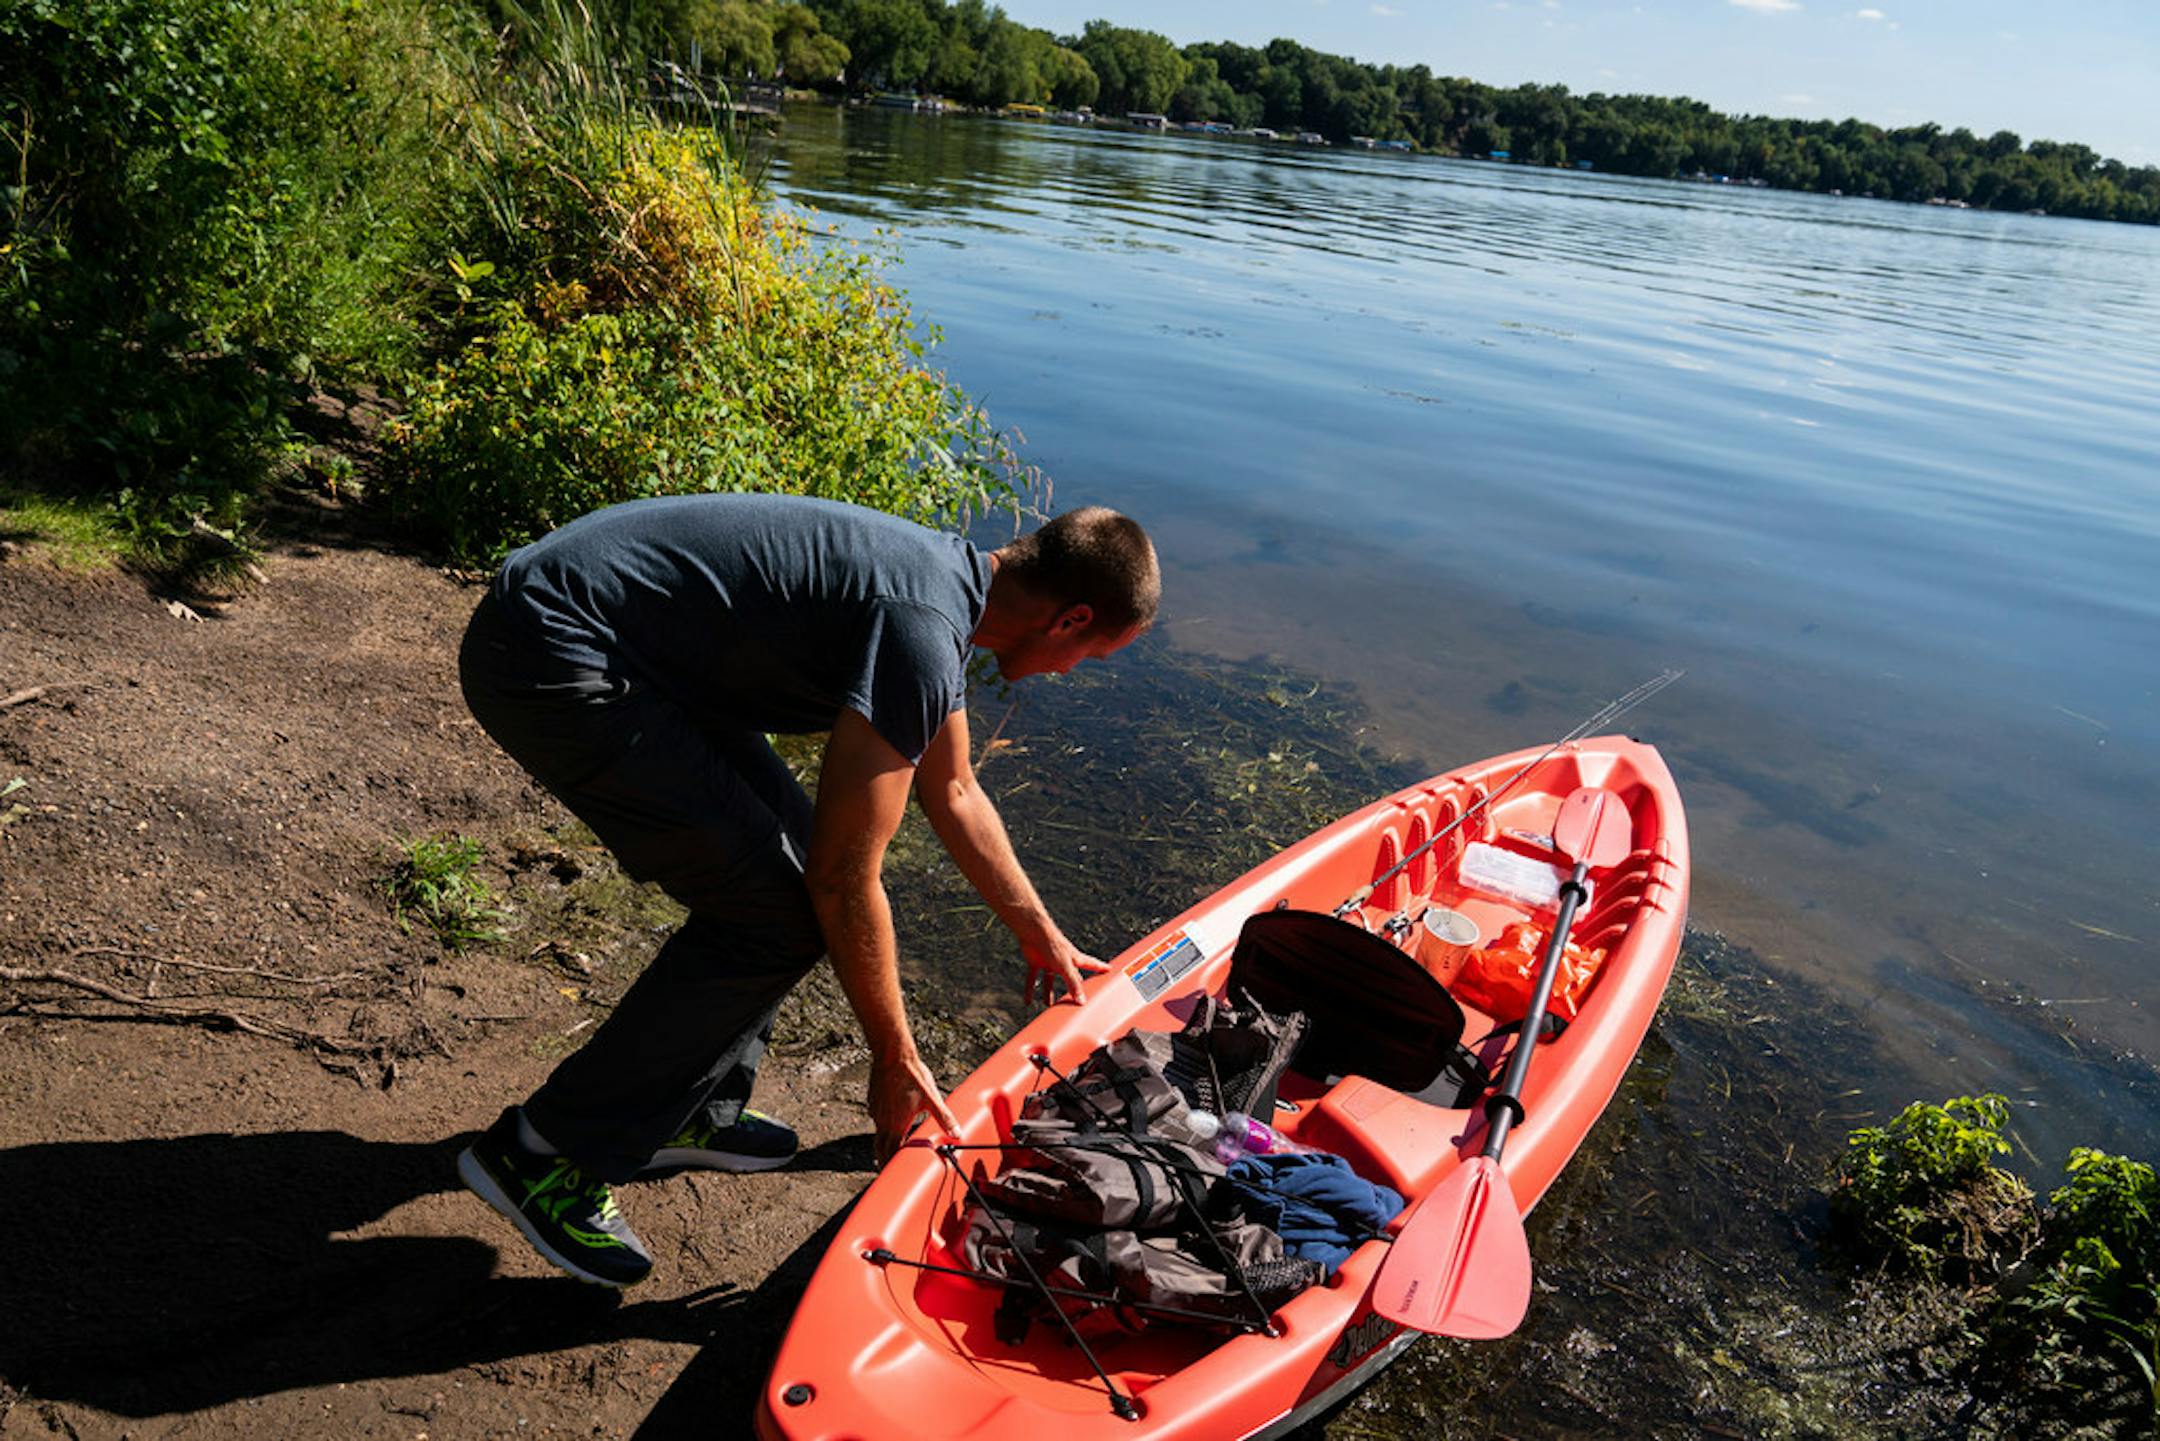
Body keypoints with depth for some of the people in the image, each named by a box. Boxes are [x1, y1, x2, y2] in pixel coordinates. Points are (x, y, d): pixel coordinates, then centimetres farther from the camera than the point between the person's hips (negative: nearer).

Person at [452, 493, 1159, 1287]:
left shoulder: (946, 578, 10)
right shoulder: (921, 630, -20)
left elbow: (954, 794, 24)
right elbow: (845, 880, -16)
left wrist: (1042, 937, 32)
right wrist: (896, 1060, -3)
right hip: (550, 662, -10)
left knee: (787, 851, 13)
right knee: (778, 915, -7)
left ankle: (687, 1111, 25)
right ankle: (545, 1151, 4)